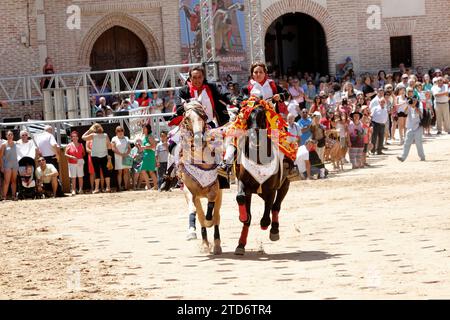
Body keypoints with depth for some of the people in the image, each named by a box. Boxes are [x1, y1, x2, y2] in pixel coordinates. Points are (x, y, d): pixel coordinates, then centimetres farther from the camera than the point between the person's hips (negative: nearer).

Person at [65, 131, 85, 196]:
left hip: (80, 163, 2)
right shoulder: (69, 145, 2)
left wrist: (81, 158, 0)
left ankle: (80, 189, 7)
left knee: (80, 177, 1)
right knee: (73, 177, -4)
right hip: (72, 163, -1)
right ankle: (73, 190, -2)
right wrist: (72, 157, -14)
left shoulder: (81, 145, 8)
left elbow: (84, 153, 16)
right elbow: (66, 154, 1)